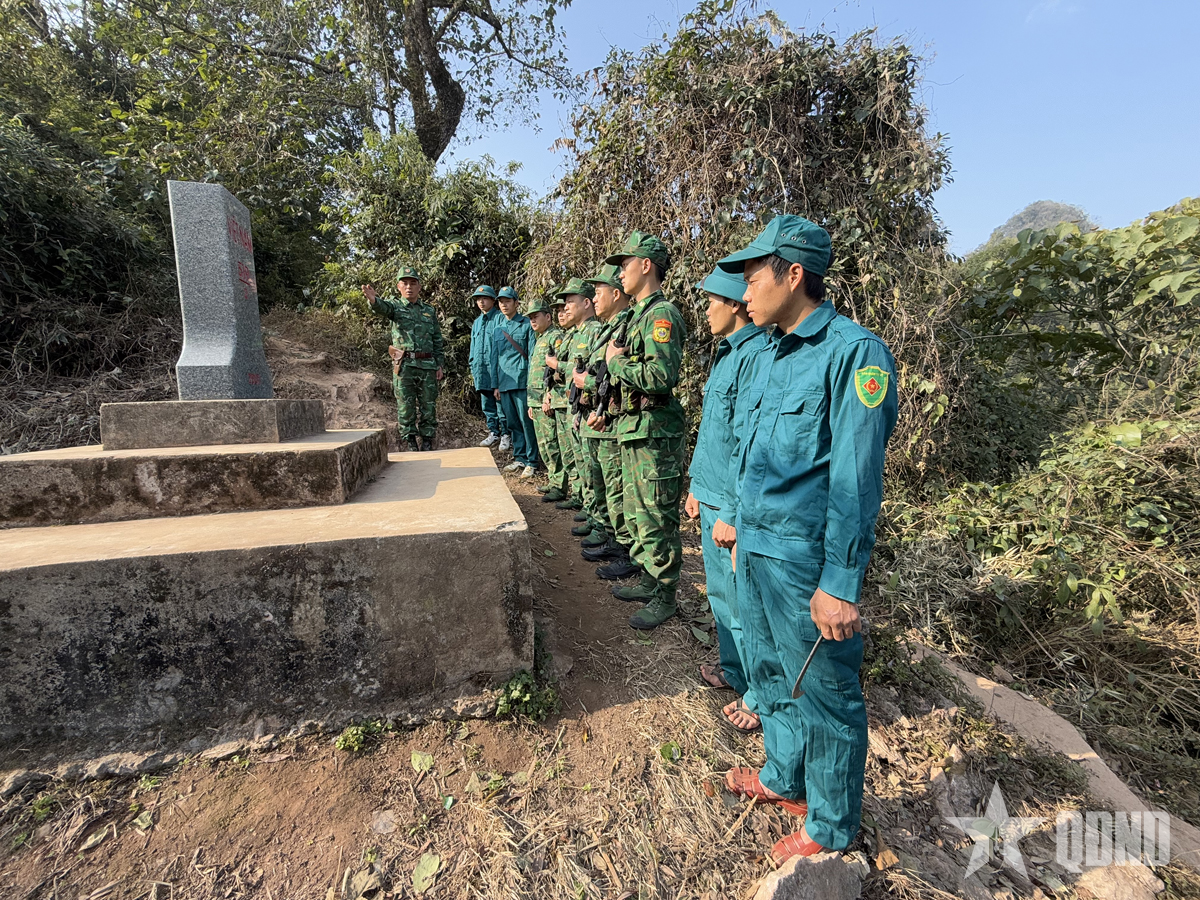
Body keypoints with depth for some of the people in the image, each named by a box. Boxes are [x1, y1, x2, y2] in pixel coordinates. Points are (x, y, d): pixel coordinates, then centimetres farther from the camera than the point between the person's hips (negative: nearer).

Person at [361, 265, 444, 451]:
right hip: (404, 366, -2)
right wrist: (373, 299, -44)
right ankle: (411, 446, 10)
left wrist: (440, 364, 6)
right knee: (406, 408, 1)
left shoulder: (430, 311, 13)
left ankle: (427, 446, 16)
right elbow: (382, 307, -21)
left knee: (428, 408, 6)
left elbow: (438, 340, 14)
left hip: (428, 366, 2)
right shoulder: (395, 306, 4)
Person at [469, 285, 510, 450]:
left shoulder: (500, 318, -3)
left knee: (501, 404, -3)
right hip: (481, 371, 7)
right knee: (487, 405, 12)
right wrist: (472, 367, 15)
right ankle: (493, 433, 21)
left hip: (497, 368, -7)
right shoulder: (476, 323, 19)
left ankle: (505, 435, 5)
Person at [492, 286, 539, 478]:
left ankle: (531, 462, 3)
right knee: (512, 423, 11)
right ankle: (519, 458, 21)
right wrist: (496, 385, 15)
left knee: (526, 422, -4)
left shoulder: (527, 324, 1)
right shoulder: (497, 328, 17)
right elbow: (494, 357, 19)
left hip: (521, 381, -6)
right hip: (504, 382, 6)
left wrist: (531, 381, -10)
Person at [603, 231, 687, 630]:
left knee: (657, 519, 0)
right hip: (635, 429, 11)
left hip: (655, 433, -10)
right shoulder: (640, 313, 16)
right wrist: (618, 360, 5)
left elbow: (661, 377, -28)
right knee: (636, 514, 19)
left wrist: (616, 361, -15)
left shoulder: (661, 314, -15)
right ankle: (648, 579, 34)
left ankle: (664, 597, 14)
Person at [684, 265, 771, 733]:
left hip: (736, 506, -10)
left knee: (744, 603, 6)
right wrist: (697, 486, 19)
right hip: (713, 500, 10)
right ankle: (734, 669, 43)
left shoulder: (757, 355, -19)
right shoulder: (726, 352, 13)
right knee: (720, 592, 22)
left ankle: (761, 696, 26)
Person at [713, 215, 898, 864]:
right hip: (756, 549, 9)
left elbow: (855, 480, -20)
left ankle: (832, 827, 34)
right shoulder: (775, 353, 11)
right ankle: (785, 778, 47)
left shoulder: (853, 352, -16)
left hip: (806, 559, -8)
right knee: (769, 674, 23)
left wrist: (840, 583, -20)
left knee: (822, 693, 11)